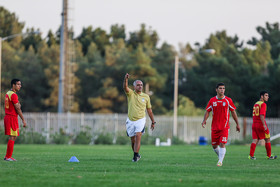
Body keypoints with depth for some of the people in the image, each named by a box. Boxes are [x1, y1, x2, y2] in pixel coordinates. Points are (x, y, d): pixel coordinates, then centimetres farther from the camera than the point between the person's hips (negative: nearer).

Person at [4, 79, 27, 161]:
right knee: (12, 137, -6)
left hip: (7, 116, 10)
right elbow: (17, 109, -15)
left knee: (14, 136, 14)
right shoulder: (13, 95, -14)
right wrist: (23, 120, -12)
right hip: (12, 117, -10)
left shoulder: (8, 93, 17)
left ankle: (7, 156, 15)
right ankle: (8, 157, -4)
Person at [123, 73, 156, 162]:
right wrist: (126, 79, -41)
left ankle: (135, 156, -20)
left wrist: (153, 122, 14)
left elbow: (149, 110, 12)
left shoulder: (146, 96, 4)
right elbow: (125, 87, -21)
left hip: (140, 120, -1)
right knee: (133, 140, 8)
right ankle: (137, 154, 28)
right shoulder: (130, 94, 0)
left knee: (138, 136, -19)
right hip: (130, 120, 1)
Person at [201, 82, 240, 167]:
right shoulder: (212, 100, 5)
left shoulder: (228, 100, 1)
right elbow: (207, 111, 7)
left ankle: (220, 161, -12)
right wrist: (204, 120, -11)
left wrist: (237, 124, 8)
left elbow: (233, 112, 7)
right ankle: (220, 156, 32)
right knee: (214, 145, 6)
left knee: (222, 144, -15)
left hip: (224, 127, -2)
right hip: (214, 127, 2)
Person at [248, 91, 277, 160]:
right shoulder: (263, 104, -10)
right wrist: (264, 125, -23)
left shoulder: (255, 104, 16)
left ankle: (251, 155, -9)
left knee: (255, 140, 2)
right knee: (267, 139, 6)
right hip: (261, 124, -7)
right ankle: (269, 156, 11)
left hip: (254, 124, 7)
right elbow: (261, 115, -20)